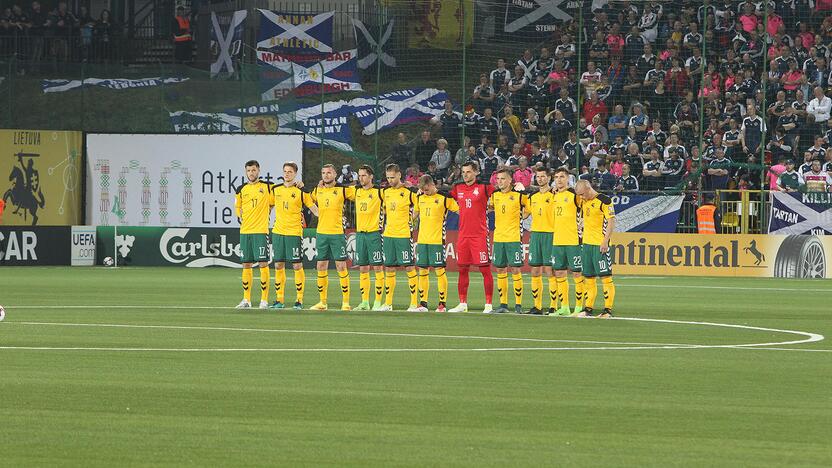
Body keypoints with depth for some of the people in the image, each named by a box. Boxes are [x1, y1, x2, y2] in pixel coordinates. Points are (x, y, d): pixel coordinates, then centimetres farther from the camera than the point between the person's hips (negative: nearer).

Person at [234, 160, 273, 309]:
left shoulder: (267, 187, 1)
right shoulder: (241, 189, 10)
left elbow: (273, 204, 10)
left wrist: (265, 216, 2)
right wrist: (240, 218, 11)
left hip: (261, 230, -3)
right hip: (245, 230, 3)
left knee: (263, 264, -7)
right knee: (246, 265, 5)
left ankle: (264, 299, -3)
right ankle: (246, 299, 10)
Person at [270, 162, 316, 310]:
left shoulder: (301, 191, -4)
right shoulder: (275, 189, 8)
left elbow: (314, 209, -1)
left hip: (294, 232, -4)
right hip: (277, 231, 4)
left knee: (297, 266, -4)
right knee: (278, 266, 5)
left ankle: (299, 299, 2)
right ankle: (279, 299, 11)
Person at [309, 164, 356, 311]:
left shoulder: (343, 190, -3)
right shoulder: (317, 191, 9)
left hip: (337, 233, -4)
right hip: (321, 233, 4)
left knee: (341, 267, -5)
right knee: (321, 267, 6)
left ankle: (345, 302, -1)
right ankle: (322, 302, 14)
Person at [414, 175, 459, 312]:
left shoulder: (444, 198, -4)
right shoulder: (420, 198, 11)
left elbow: (460, 210, -2)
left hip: (437, 240, -5)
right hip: (422, 240, 5)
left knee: (439, 270, -5)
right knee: (422, 271, 5)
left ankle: (442, 303, 1)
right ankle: (423, 303, 10)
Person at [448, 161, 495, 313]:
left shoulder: (483, 187, -4)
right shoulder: (458, 188, 10)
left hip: (480, 235, -5)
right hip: (463, 235, 5)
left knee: (485, 269, -3)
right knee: (462, 269, 9)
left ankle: (488, 304, 2)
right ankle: (462, 304, 17)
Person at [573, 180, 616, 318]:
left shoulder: (604, 200, -10)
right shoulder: (583, 202, 12)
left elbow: (611, 222, -12)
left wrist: (605, 241, -17)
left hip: (600, 244, -8)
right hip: (586, 244, 8)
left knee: (605, 277, -7)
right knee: (588, 278, 9)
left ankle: (608, 309, -6)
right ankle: (588, 308, 15)